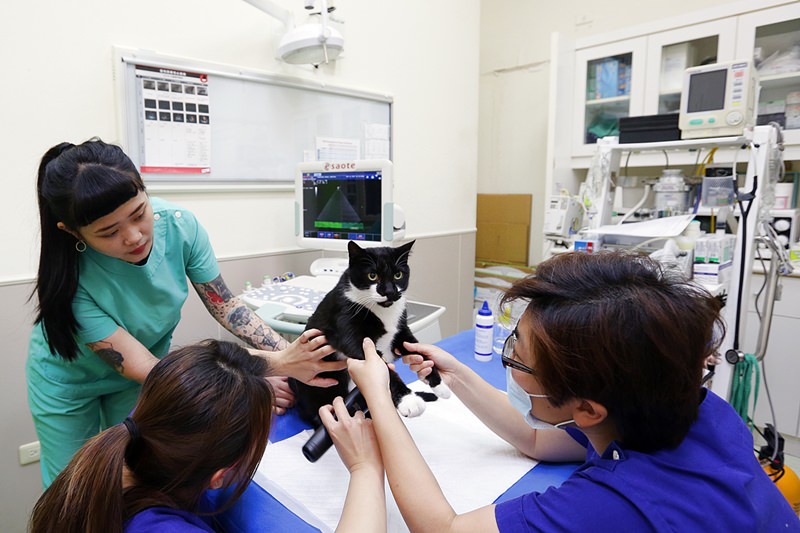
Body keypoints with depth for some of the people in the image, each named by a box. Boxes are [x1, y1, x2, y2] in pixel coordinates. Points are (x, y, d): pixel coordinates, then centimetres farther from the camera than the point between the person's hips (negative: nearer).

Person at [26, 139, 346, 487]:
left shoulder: (178, 225, -28)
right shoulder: (69, 280, -35)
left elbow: (224, 304, -19)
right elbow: (142, 369, -34)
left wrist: (286, 358, -32)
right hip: (69, 380, -2)